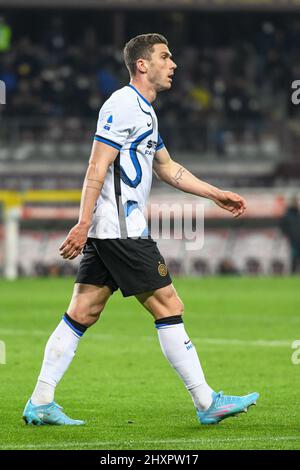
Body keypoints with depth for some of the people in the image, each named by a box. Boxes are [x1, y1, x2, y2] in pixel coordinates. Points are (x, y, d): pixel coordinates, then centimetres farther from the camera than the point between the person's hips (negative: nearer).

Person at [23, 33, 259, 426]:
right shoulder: (122, 105, -12)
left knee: (82, 313, 6)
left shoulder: (144, 110, 20)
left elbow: (166, 168, 30)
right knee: (168, 307, -6)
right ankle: (207, 404, -2)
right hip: (121, 229, -10)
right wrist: (84, 224, -22)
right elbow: (97, 167, -17)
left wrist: (217, 195, 28)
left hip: (106, 233, 10)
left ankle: (40, 404, 5)